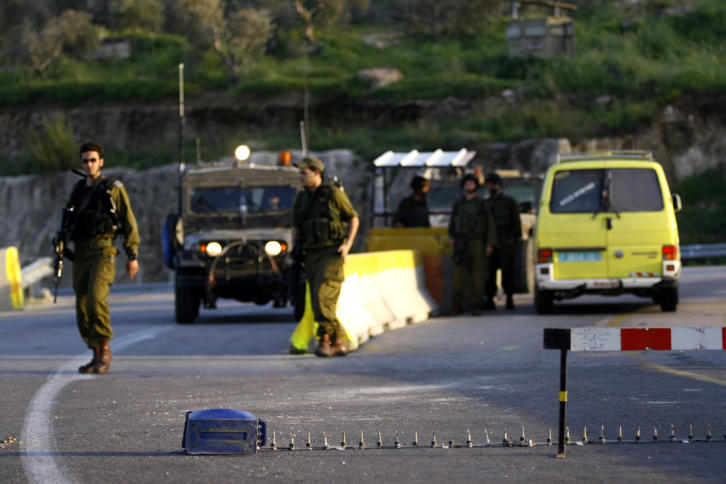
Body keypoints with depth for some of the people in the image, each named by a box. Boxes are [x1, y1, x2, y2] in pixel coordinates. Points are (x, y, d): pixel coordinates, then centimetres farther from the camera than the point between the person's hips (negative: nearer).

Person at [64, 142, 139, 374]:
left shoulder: (114, 189, 0)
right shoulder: (77, 190, 15)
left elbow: (129, 222, 0)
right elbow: (69, 221, 20)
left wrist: (132, 255, -5)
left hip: (103, 252, -5)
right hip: (80, 254, 6)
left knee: (96, 300, -23)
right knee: (83, 308, 3)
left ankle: (105, 349, -11)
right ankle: (97, 357, 12)